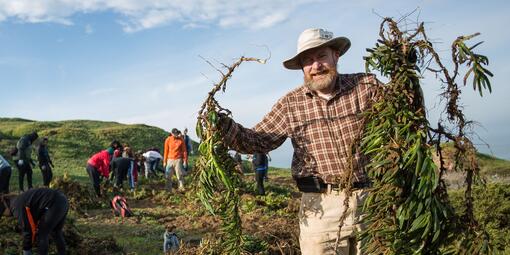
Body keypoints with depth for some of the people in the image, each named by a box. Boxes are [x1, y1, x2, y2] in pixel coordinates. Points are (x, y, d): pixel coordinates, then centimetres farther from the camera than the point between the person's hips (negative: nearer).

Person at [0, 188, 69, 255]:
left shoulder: (17, 207, -2)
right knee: (56, 232, 27)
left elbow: (26, 230, -2)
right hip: (63, 201, 10)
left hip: (54, 205, -10)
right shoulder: (20, 201, 27)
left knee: (42, 234, 8)